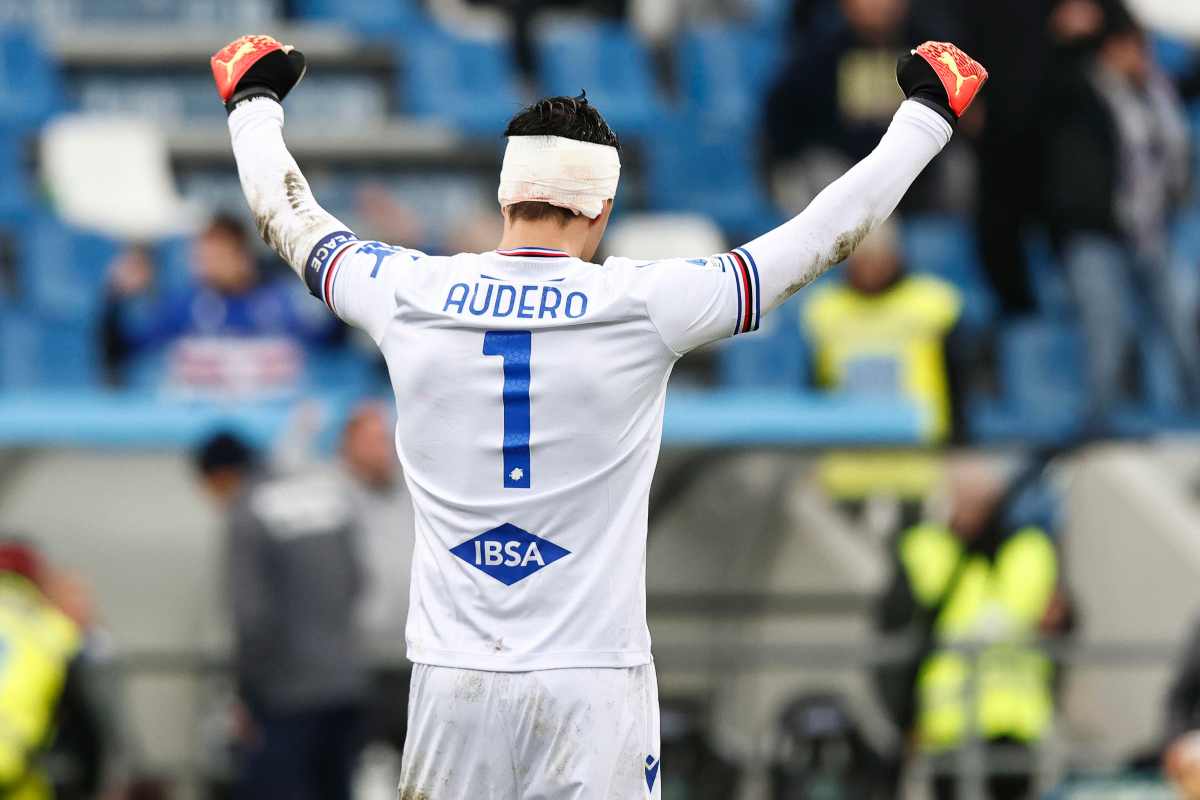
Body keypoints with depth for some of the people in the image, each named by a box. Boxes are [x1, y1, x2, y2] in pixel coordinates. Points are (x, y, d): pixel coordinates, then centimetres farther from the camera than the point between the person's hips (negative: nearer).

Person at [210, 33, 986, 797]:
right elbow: (823, 235, 3)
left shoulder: (412, 295, 0)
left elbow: (291, 218, 19)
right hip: (592, 682, -2)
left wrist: (254, 103, 38)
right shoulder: (642, 304, -6)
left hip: (452, 680, 2)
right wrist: (927, 114, 16)